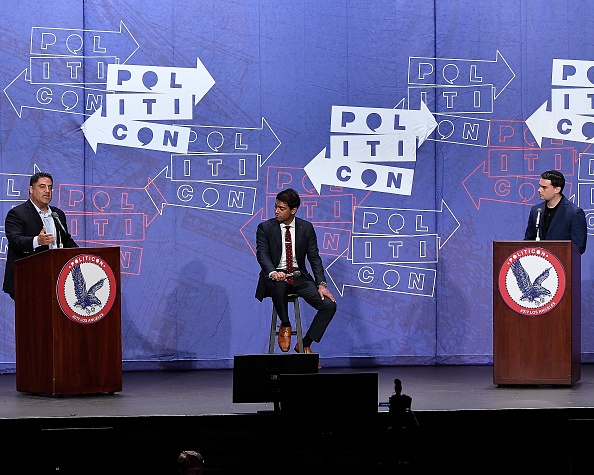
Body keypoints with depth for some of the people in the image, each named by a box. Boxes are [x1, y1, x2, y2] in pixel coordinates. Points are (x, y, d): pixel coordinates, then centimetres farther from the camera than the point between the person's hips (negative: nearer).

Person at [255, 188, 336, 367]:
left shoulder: (306, 228, 5)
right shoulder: (265, 228, -1)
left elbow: (314, 257, 3)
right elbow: (262, 254, -12)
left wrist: (321, 284, -11)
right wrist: (272, 273, -34)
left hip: (299, 277, 3)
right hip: (276, 277, -3)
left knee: (329, 305, -16)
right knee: (279, 285, -41)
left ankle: (305, 345, 1)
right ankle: (285, 326, -12)